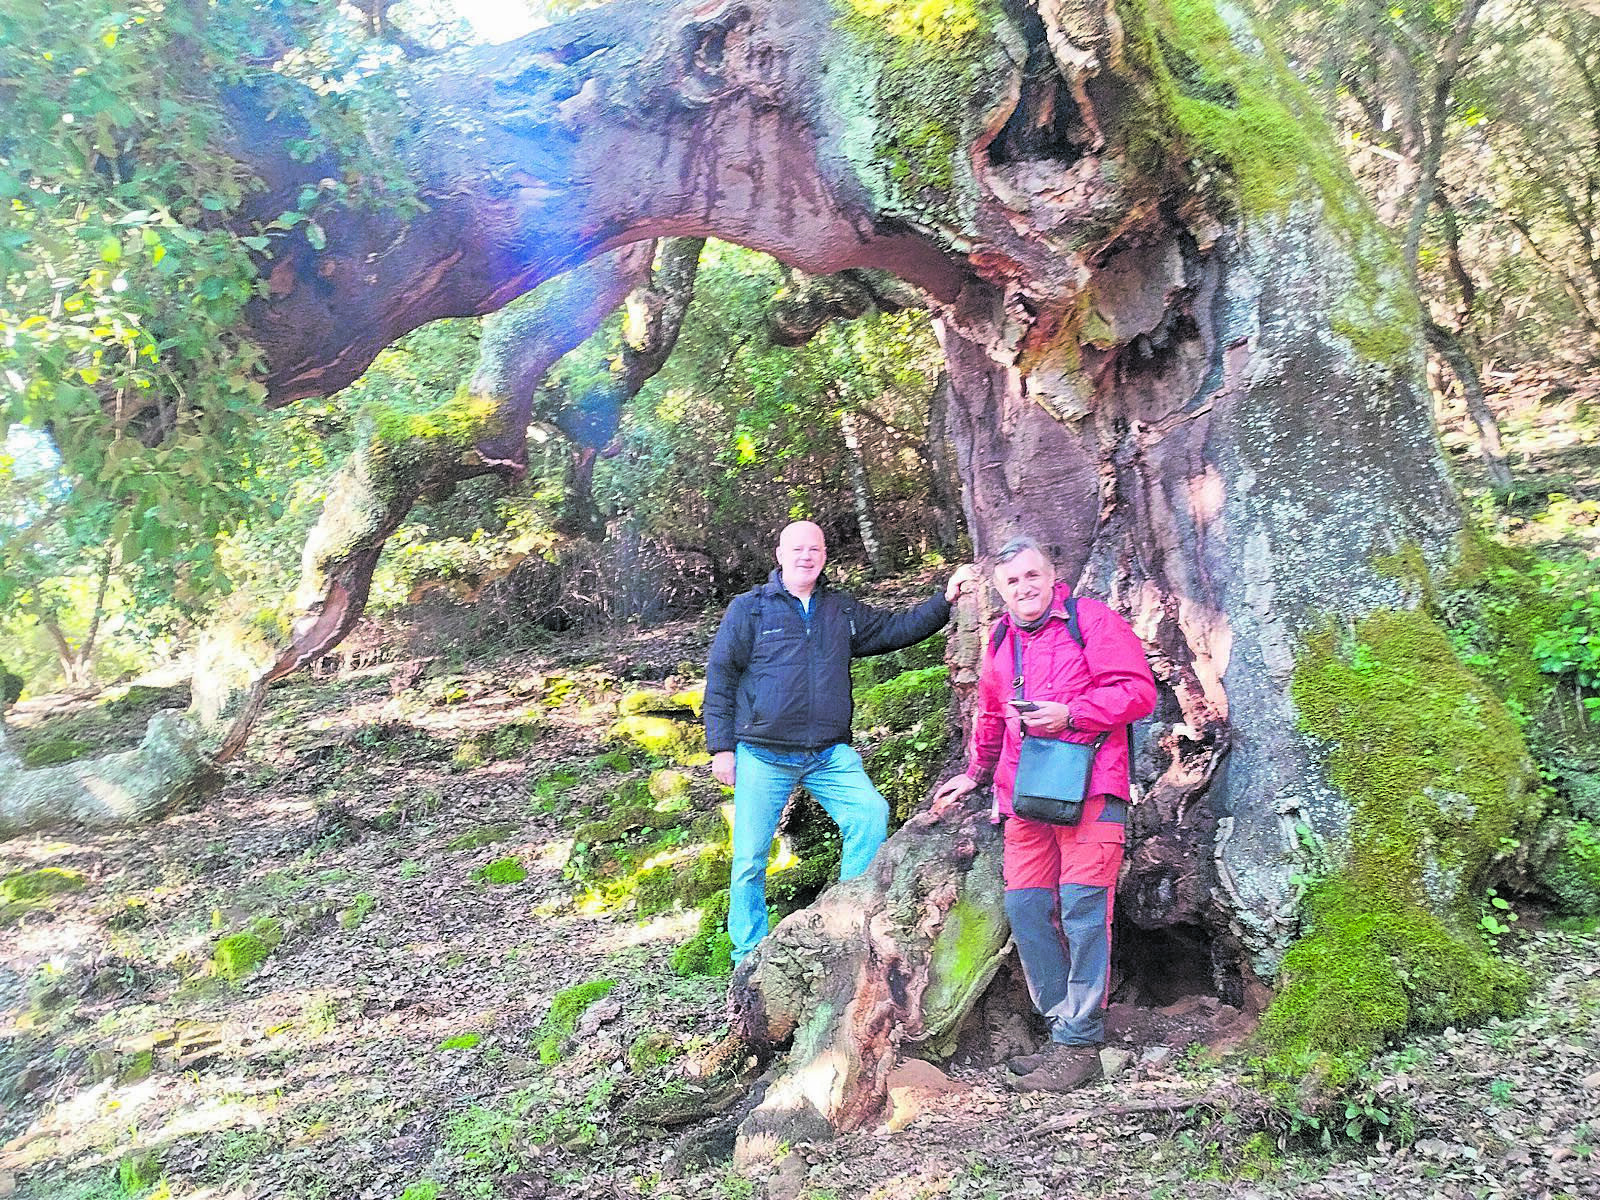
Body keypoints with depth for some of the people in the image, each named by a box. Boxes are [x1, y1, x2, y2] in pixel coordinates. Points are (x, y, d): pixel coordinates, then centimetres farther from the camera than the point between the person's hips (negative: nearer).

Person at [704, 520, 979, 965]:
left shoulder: (842, 610, 15)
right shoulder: (749, 608, 3)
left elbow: (895, 628, 20)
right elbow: (721, 677, 2)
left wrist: (945, 599, 7)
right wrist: (721, 747, -3)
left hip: (830, 753, 3)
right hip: (763, 755, -3)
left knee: (871, 815, -19)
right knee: (750, 858, 0)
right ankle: (749, 958, 16)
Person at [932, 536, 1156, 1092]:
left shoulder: (1092, 621, 0)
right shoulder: (1000, 641, 20)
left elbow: (1137, 691, -8)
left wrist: (1069, 715, -15)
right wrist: (974, 774, 37)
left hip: (1088, 788, -6)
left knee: (1081, 909, -10)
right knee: (1025, 906, 1)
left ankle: (1079, 1044, -4)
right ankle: (1064, 1027, 11)